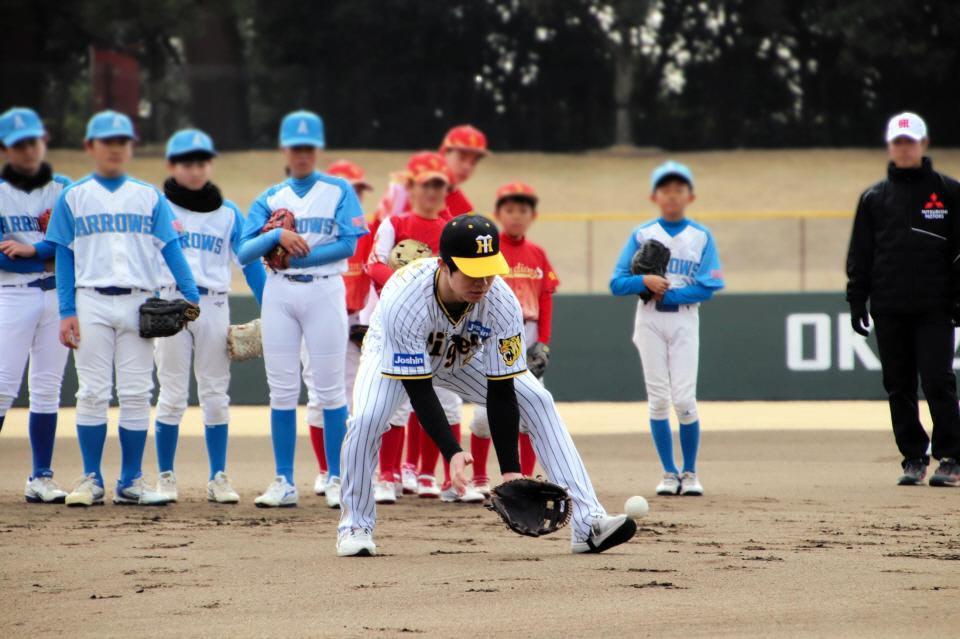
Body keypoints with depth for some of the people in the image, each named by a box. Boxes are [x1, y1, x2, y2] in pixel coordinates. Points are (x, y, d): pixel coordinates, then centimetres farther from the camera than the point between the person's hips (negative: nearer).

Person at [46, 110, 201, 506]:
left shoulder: (150, 197, 11)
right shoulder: (73, 197, 7)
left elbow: (170, 248, 5)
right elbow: (64, 258, 5)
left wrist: (190, 294, -8)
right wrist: (67, 313, -4)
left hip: (138, 304, 1)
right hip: (91, 302, -1)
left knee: (136, 395, 1)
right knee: (93, 392, -1)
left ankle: (130, 482, 6)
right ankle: (91, 481, 5)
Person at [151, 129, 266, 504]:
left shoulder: (228, 213, 11)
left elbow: (250, 263, 10)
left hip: (214, 307, 2)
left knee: (215, 395, 3)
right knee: (173, 394, -1)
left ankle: (218, 477, 7)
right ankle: (165, 477, 8)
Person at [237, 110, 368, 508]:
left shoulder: (339, 191, 6)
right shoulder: (270, 199, 12)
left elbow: (348, 244, -7)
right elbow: (244, 252, 1)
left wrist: (299, 255, -10)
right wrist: (278, 236, -16)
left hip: (324, 291, -3)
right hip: (279, 293, 3)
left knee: (329, 388, -5)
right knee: (282, 390, 1)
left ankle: (336, 480, -1)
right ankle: (284, 483, 4)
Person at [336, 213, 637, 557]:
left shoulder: (502, 303, -33)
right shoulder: (404, 299, -42)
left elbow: (500, 392, -27)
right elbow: (418, 390, -37)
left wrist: (510, 471, -33)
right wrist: (452, 453, -48)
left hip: (465, 357, 3)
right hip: (395, 354, -3)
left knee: (538, 402, -13)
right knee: (367, 419, -30)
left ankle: (587, 522, -15)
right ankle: (355, 525, -6)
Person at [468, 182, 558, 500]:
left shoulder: (538, 254, 10)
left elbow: (545, 300, 9)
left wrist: (543, 342, 0)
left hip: (530, 334, 4)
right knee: (486, 411, -6)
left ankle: (525, 481, 9)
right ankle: (478, 481, 7)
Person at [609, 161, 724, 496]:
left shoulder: (701, 236, 4)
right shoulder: (641, 235, 5)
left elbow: (709, 287, -5)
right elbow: (617, 283, 1)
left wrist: (668, 294, -13)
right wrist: (644, 282, -18)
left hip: (684, 319, -1)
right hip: (649, 319, 1)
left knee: (684, 399, -9)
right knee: (658, 399, -1)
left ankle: (690, 473, 5)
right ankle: (669, 473, 7)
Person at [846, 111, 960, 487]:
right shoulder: (874, 198, 12)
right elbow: (859, 255, 13)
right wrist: (857, 300, 4)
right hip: (889, 308, 3)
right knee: (899, 386, 5)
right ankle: (913, 459, 12)